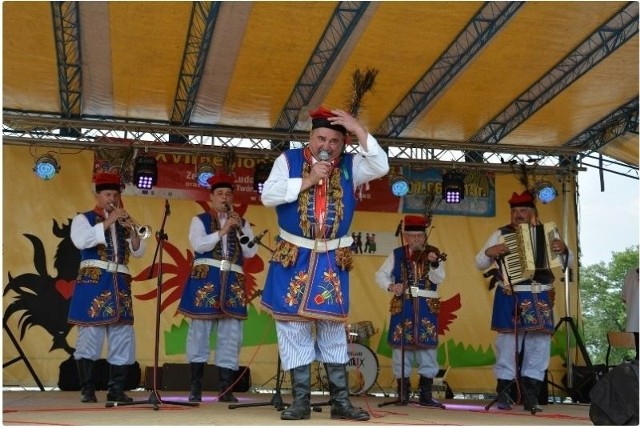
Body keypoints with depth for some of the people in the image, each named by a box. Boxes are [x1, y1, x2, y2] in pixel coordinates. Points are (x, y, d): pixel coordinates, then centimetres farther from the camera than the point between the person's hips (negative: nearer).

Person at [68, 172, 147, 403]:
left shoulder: (123, 221, 20)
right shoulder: (84, 218, 6)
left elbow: (138, 251, 10)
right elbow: (80, 241, -15)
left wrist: (133, 231, -8)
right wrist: (107, 222, -17)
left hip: (120, 284, 5)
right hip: (93, 282, -5)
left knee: (123, 337, 1)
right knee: (90, 334, -6)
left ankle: (116, 389, 8)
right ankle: (87, 390, 2)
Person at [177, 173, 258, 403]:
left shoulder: (242, 223, 18)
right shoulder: (200, 220, 10)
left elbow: (251, 252, 5)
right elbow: (198, 245, -8)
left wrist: (240, 228, -6)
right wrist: (222, 231, -14)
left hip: (232, 282, 3)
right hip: (204, 280, -3)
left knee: (231, 334, -1)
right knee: (200, 330, -2)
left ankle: (225, 389, 3)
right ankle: (195, 387, 7)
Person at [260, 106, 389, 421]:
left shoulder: (350, 165, 4)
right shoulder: (289, 159, 1)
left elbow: (381, 167, -13)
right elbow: (268, 196, -10)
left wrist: (359, 129, -15)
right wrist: (308, 180, -15)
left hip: (333, 261, 1)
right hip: (292, 257, -1)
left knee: (333, 328, 5)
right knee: (293, 327, -1)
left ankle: (340, 401, 11)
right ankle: (300, 401, 7)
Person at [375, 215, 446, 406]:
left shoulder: (433, 253, 4)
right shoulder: (397, 254, 6)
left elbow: (438, 279, -8)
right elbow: (380, 274, 5)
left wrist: (434, 264, -28)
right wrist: (390, 286, -15)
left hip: (427, 308, 0)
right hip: (402, 306, 0)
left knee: (427, 346, 0)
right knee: (401, 345, 3)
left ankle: (425, 394, 9)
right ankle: (403, 392, 14)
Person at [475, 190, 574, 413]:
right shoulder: (500, 234, 3)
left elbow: (568, 261, 11)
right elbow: (479, 263, 6)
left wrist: (563, 250, -11)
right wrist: (489, 252, -15)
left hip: (540, 298, 2)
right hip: (510, 298, -2)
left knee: (539, 344, 2)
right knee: (508, 342, 0)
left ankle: (530, 396, 11)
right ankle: (503, 395, 9)